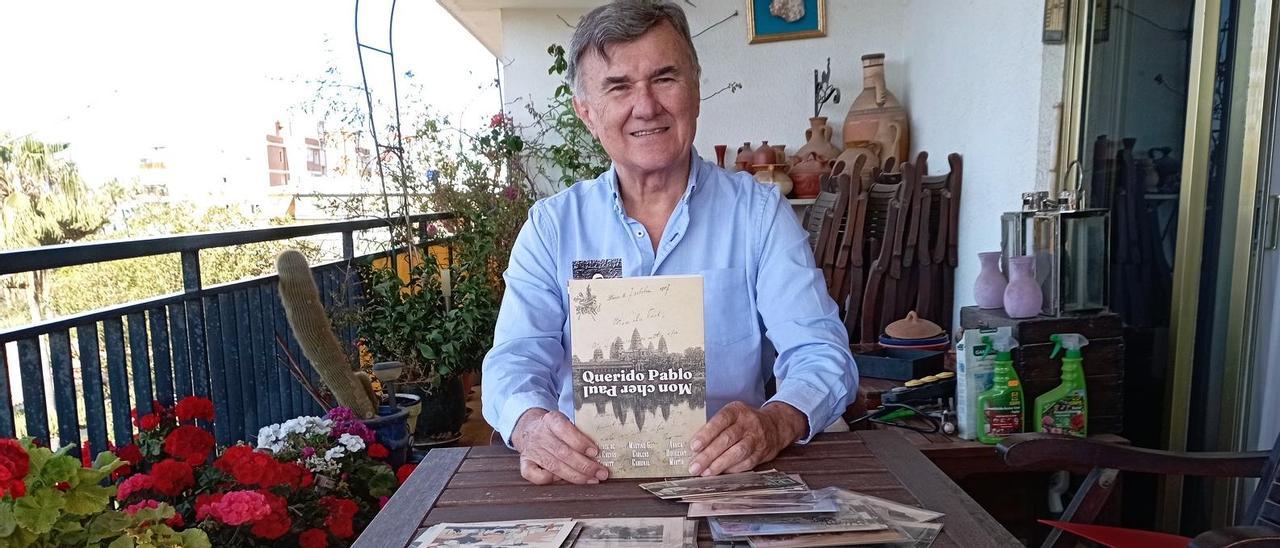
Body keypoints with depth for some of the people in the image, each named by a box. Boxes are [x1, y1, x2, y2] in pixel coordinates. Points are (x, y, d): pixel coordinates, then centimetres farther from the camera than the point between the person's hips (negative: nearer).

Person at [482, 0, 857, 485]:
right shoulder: (550, 225, 6)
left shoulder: (759, 212, 3)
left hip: (729, 475, 0)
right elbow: (516, 359, -1)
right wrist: (530, 424, -25)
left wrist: (775, 423, -26)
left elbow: (821, 354, -3)